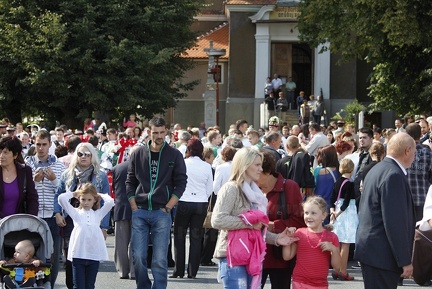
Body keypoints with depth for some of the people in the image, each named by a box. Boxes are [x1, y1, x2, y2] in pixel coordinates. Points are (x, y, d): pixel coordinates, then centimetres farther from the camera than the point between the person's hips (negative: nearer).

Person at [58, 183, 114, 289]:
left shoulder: (98, 214, 13)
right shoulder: (76, 213, 10)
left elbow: (110, 201, 0)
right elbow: (62, 198, 0)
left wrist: (101, 195, 15)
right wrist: (73, 194, 13)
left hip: (94, 255, 1)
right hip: (78, 255, -1)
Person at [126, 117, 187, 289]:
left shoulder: (174, 155, 2)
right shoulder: (138, 154, 7)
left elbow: (180, 183, 1)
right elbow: (130, 182, 10)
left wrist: (167, 208, -6)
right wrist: (134, 207, 1)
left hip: (162, 212, -2)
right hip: (139, 212, 2)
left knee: (160, 259, -2)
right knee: (138, 256, 0)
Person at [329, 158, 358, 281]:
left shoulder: (337, 182, 8)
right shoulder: (349, 184, -12)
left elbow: (332, 199, 5)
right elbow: (346, 202, -15)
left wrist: (332, 211, -4)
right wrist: (338, 213, -7)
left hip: (337, 212, 7)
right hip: (347, 213, -7)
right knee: (345, 244, -4)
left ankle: (336, 271, 17)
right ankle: (343, 272, -3)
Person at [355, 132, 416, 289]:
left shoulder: (377, 169, 15)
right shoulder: (394, 175, -18)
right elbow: (395, 222, -22)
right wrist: (405, 261, -19)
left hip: (370, 249, 11)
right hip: (381, 254, -10)